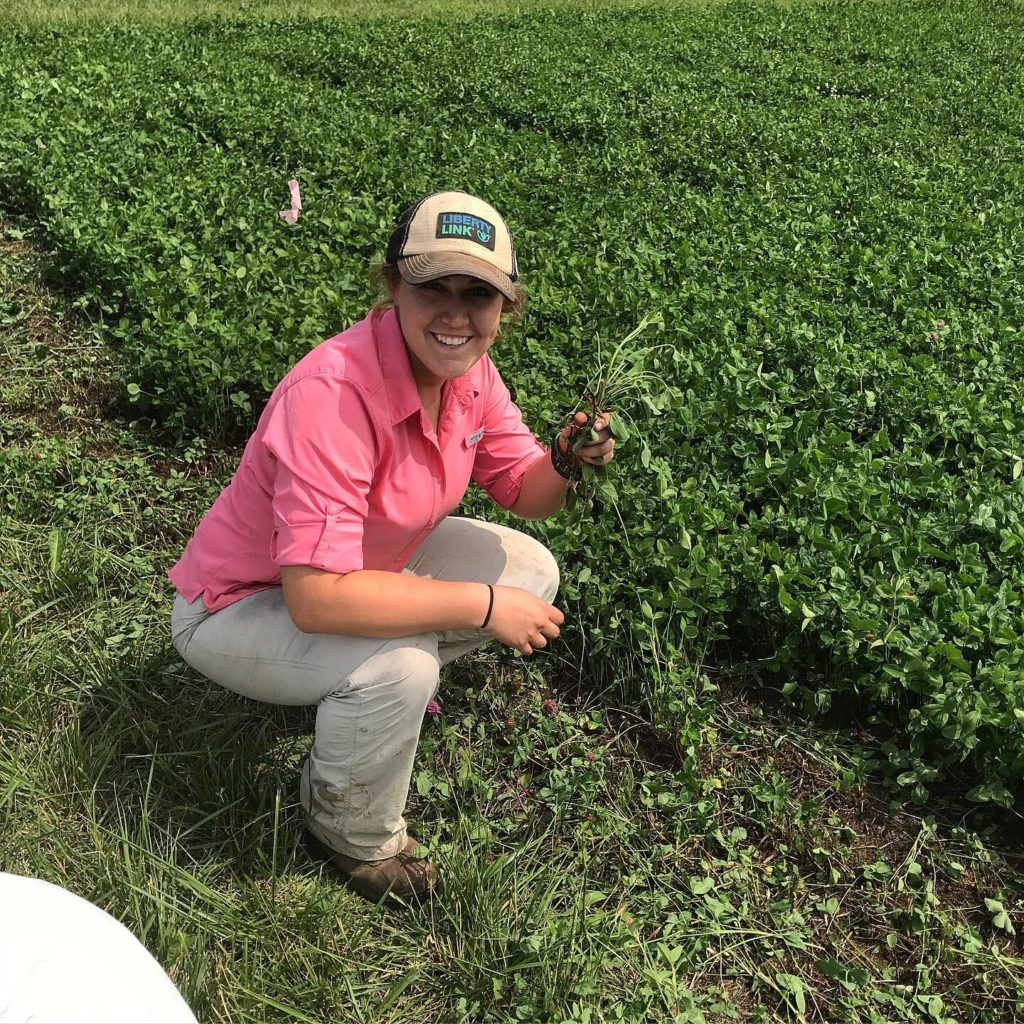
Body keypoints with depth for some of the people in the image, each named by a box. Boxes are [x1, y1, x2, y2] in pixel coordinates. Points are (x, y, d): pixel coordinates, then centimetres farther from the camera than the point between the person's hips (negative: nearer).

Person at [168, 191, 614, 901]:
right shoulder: (331, 393, -37)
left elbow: (524, 495, -1)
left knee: (532, 571, 0)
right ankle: (355, 840, -1)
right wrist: (484, 604, -34)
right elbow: (316, 598, -41)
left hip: (367, 564, 8)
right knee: (399, 666, -33)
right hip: (240, 605, -7)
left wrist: (566, 462, -25)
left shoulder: (470, 370, -12)